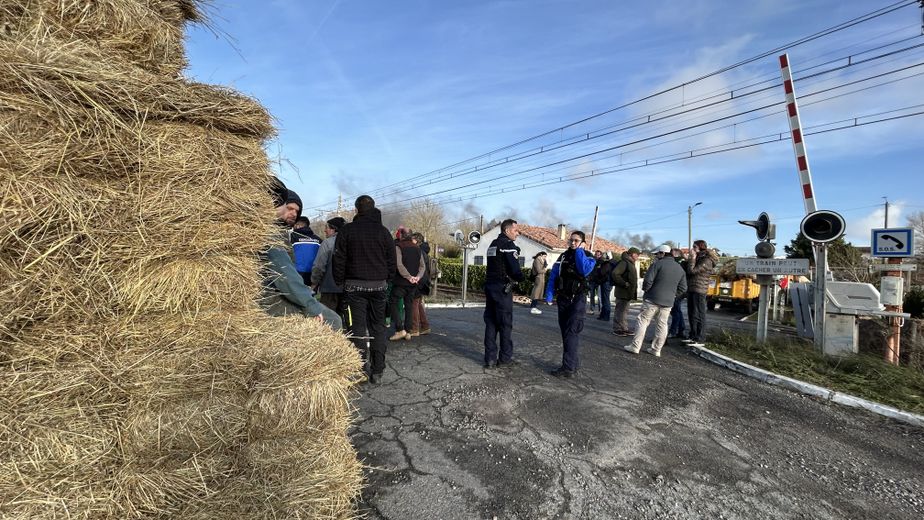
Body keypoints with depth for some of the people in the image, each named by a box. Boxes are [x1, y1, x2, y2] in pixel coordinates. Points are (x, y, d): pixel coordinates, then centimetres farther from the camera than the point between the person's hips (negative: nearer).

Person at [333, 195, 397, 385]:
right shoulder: (383, 231, 3)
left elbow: (339, 260, -3)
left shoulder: (347, 230, -3)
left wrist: (340, 282, 8)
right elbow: (392, 261, 5)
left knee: (357, 327, 2)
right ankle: (377, 371, 11)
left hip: (355, 285, -2)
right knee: (378, 327, 9)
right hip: (378, 285, 2)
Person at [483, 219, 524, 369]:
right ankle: (505, 358, 12)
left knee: (490, 323, 9)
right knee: (505, 324, 3)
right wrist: (520, 278, 3)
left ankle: (490, 358, 12)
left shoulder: (493, 244, 16)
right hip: (503, 288, -8)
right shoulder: (508, 245, -11)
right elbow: (515, 269, -18)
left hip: (490, 285, 8)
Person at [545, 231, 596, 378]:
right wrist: (549, 295, -2)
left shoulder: (587, 257, -3)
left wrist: (579, 251, -16)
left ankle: (568, 368, -10)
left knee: (571, 333, -12)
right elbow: (553, 276, 7)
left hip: (577, 300, -5)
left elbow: (585, 270, -25)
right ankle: (574, 362, 26)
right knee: (565, 332, 11)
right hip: (562, 299, 5)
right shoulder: (563, 256, 9)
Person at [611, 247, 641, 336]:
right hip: (622, 292, -10)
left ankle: (624, 329, 25)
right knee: (620, 310, -3)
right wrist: (624, 284, -23)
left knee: (624, 311, 16)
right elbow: (614, 274, -26)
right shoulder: (624, 262, -16)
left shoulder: (631, 263, 17)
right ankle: (617, 329, 5)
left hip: (628, 292, 10)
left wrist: (633, 291, 14)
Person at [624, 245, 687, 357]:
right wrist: (672, 295, 17)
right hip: (668, 302, 6)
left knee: (642, 321, 1)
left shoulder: (658, 264, -10)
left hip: (652, 299, -6)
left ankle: (635, 346, 1)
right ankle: (656, 350, 15)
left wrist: (645, 289, 1)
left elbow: (648, 281, -16)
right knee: (662, 325, 10)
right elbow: (683, 288, 12)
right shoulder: (680, 268, 11)